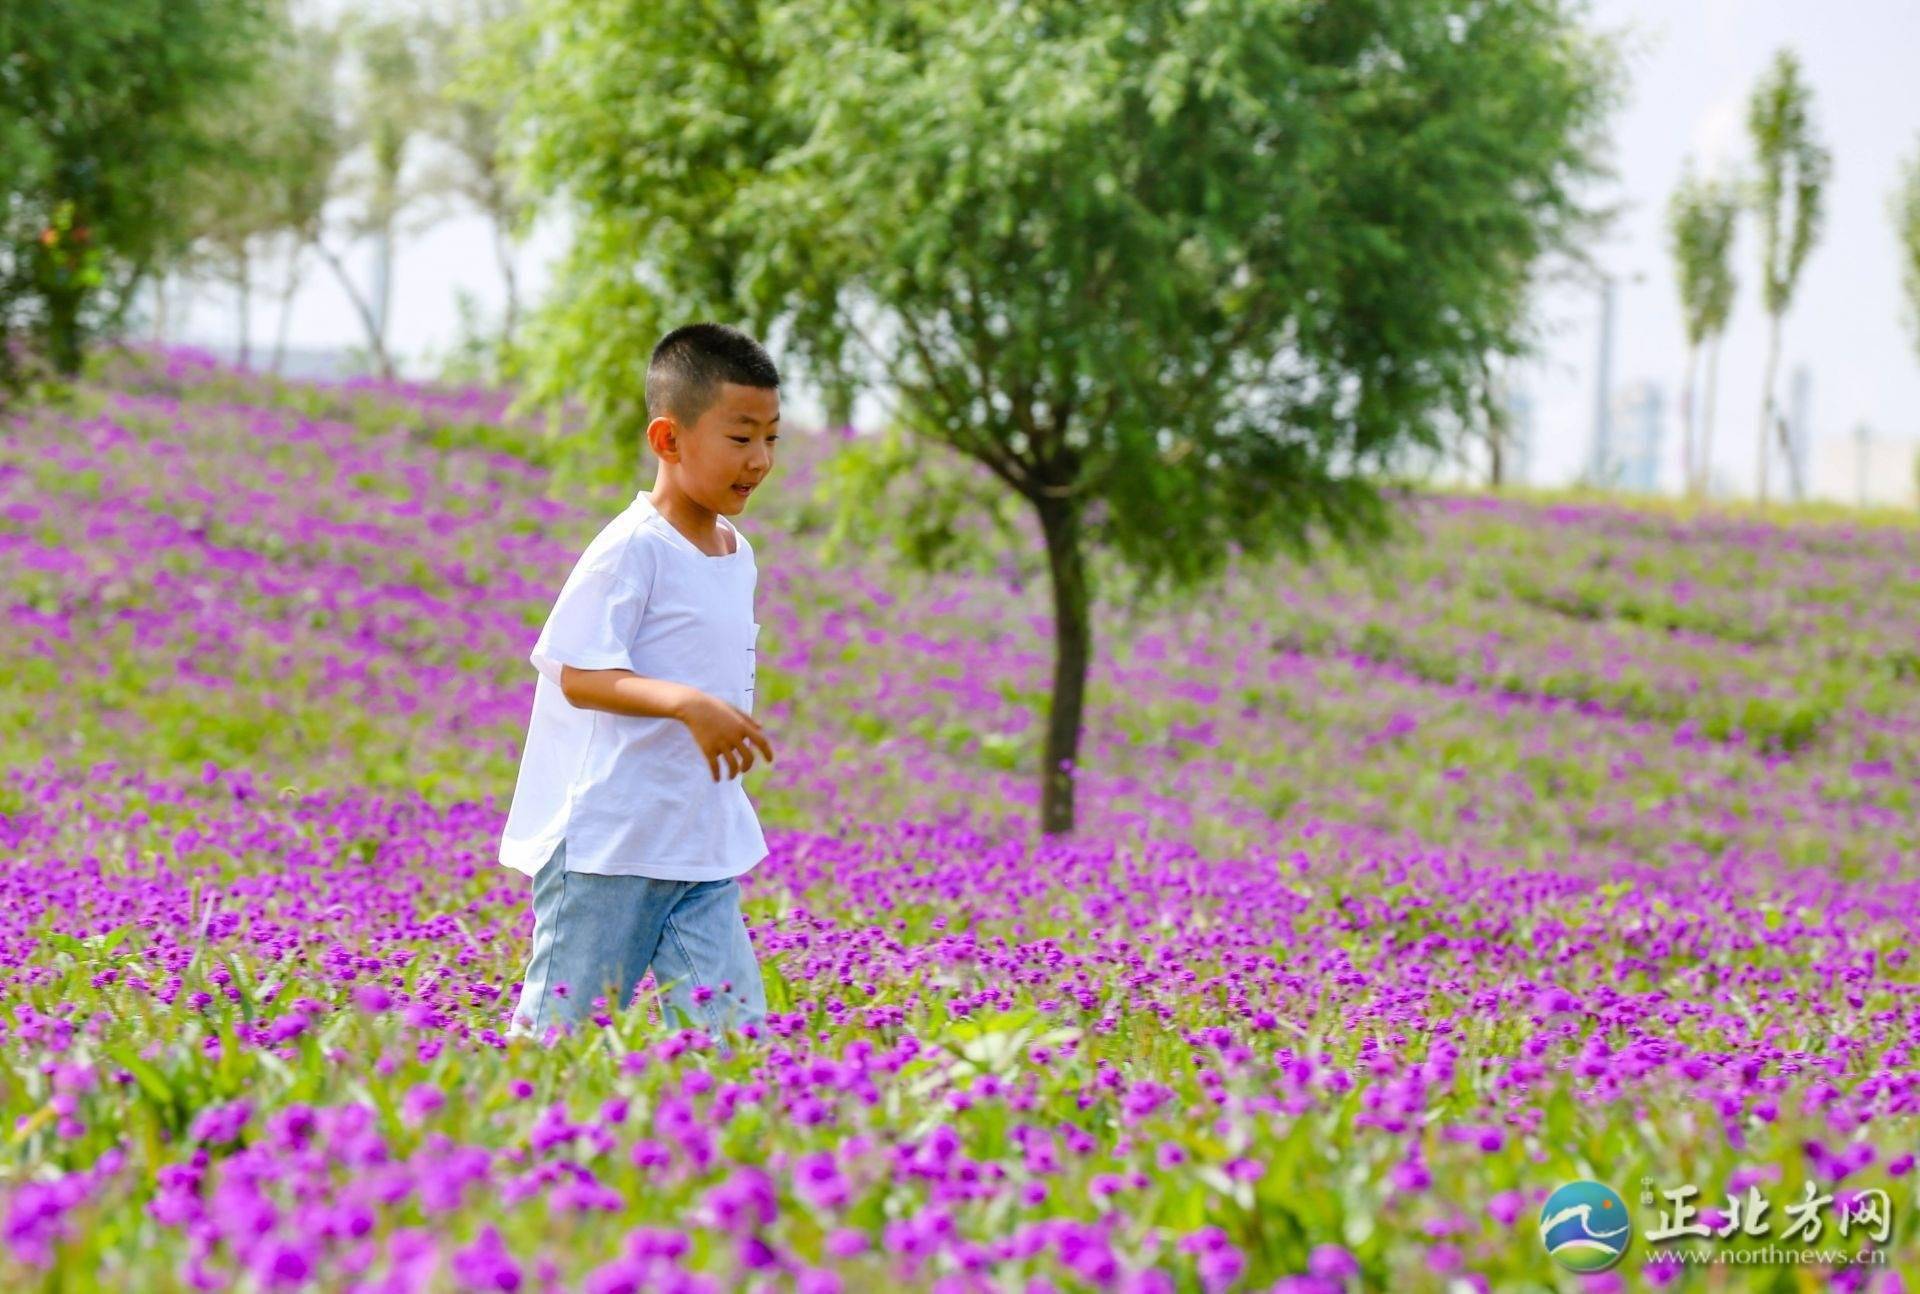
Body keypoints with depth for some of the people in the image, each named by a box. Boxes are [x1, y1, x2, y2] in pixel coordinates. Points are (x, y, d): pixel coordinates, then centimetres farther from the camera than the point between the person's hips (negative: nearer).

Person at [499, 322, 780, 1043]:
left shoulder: (736, 554, 13)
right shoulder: (631, 550, -14)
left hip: (705, 842, 8)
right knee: (564, 1025, 0)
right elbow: (579, 675, -20)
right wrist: (686, 703, -31)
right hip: (608, 840, -7)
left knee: (735, 1026, 0)